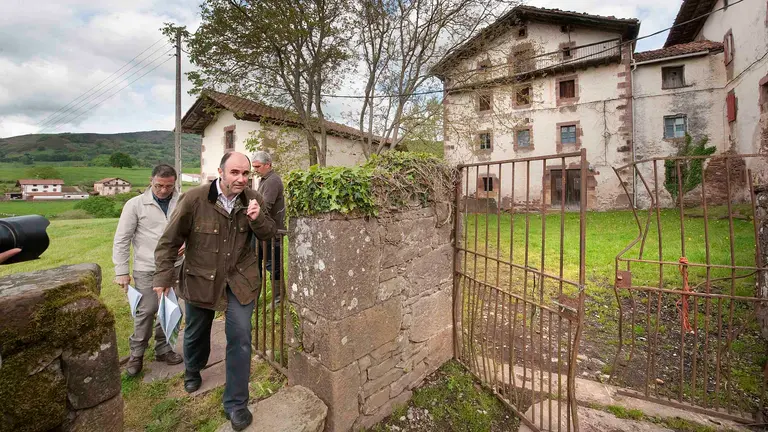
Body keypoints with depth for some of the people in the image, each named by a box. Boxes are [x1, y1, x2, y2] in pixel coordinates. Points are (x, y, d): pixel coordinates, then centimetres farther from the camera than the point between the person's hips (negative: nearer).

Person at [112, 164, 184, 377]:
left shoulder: (181, 203, -1)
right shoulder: (135, 204, -5)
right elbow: (121, 240, -2)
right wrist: (121, 271, -4)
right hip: (146, 269, -2)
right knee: (145, 311, 4)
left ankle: (163, 349, 31)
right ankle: (136, 354, 26)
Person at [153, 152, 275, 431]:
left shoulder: (253, 199, -10)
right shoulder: (194, 199, -17)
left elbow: (268, 235, -4)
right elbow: (169, 241, -7)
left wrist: (257, 218, -25)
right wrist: (163, 277, -6)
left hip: (239, 279, 0)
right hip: (200, 279, 0)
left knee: (240, 338, -2)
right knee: (196, 333, 24)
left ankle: (236, 404, 19)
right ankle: (192, 371, 59)